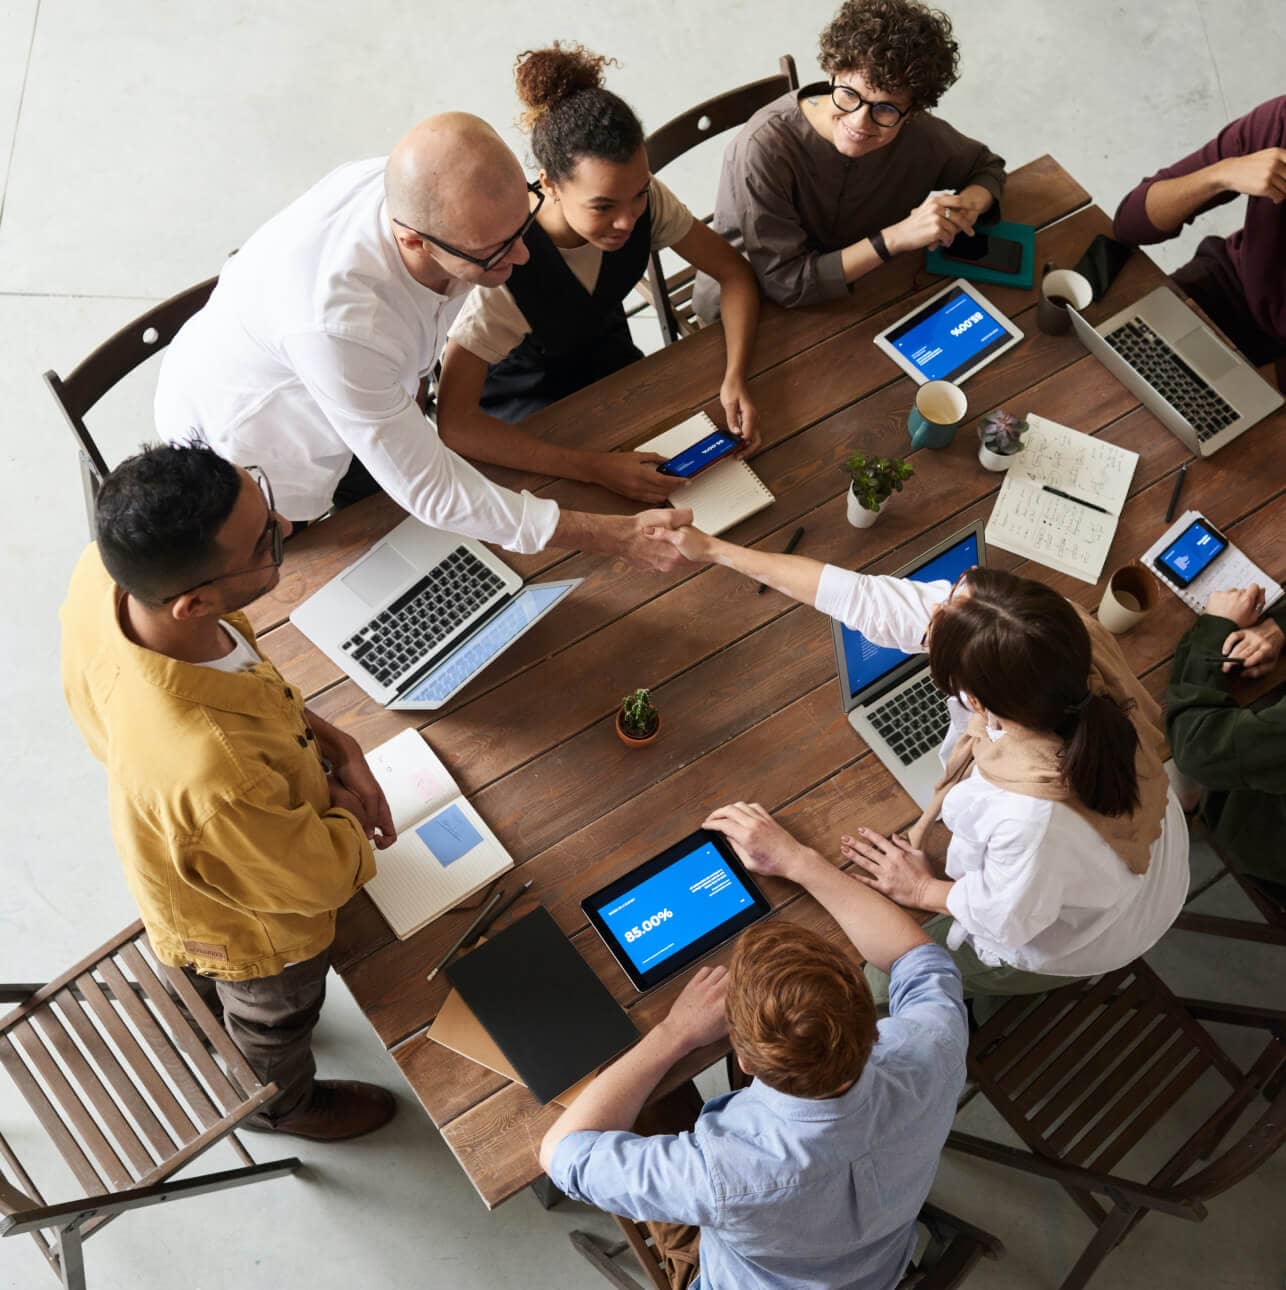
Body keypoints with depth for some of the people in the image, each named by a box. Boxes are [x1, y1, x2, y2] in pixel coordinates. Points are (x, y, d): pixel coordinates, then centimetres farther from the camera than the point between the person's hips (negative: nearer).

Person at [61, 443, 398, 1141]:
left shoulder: (102, 577, -33)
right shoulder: (213, 773, -52)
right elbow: (320, 875, -30)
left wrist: (330, 741, -14)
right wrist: (347, 811, -10)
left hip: (184, 864, 6)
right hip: (254, 929, -5)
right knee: (274, 1020, 32)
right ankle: (281, 1104, 66)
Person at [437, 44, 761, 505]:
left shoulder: (646, 201, -24)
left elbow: (734, 273, -9)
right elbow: (453, 424, -41)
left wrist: (735, 377, -28)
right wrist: (597, 468, -47)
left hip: (608, 362, 5)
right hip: (520, 398, -4)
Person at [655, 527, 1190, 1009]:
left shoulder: (1034, 819, -49)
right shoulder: (1050, 633, -34)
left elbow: (1006, 919, -25)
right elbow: (866, 599, -25)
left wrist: (923, 889, -6)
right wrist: (716, 549, -19)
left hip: (1075, 939, -5)